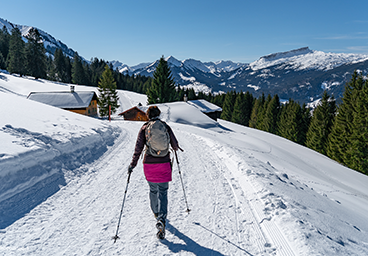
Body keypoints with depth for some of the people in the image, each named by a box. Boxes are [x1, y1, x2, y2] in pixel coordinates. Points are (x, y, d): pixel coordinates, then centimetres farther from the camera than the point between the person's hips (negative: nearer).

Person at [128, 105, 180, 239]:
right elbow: (174, 144, 8)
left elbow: (138, 148, -5)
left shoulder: (144, 128, -1)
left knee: (153, 189, 21)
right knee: (163, 191, 4)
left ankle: (156, 212, 40)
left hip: (149, 164, 1)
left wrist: (133, 164, 1)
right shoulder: (166, 126, 1)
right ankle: (161, 219, -11)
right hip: (164, 163, -1)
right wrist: (176, 148, 32)